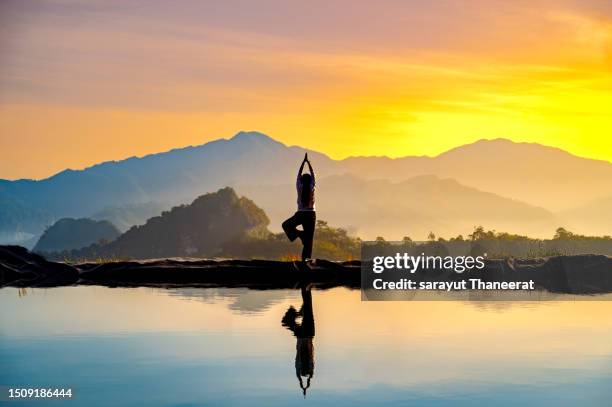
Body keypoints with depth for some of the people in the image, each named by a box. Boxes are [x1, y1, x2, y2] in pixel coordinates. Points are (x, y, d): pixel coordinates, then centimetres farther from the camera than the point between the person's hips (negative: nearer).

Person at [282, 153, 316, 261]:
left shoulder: (300, 187, -2)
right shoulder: (311, 187, -2)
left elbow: (299, 174, 7)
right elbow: (313, 175, 9)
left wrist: (303, 162, 13)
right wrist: (308, 163, 14)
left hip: (300, 214, -1)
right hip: (311, 215, 1)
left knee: (286, 225, 19)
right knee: (309, 239, 4)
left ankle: (298, 233, -7)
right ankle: (306, 258, -4)